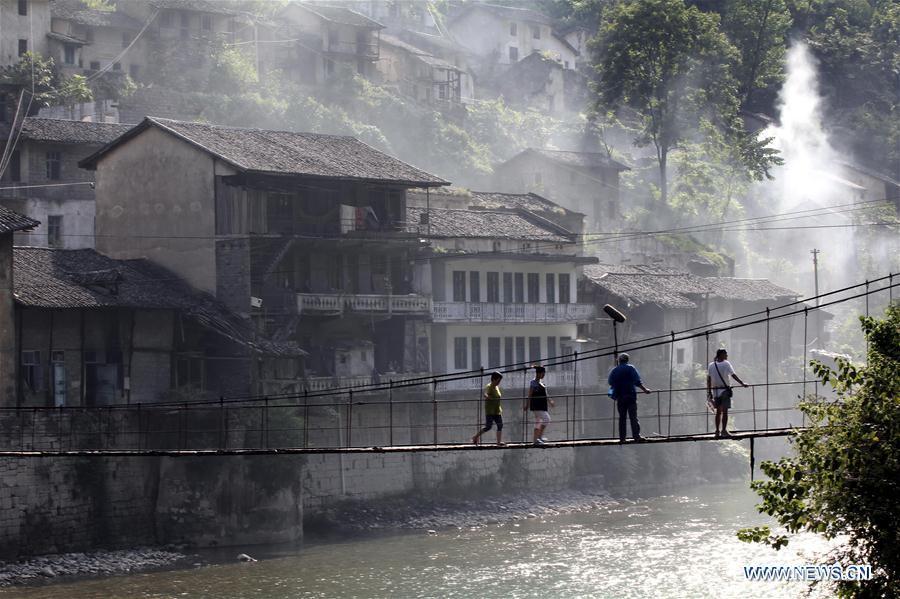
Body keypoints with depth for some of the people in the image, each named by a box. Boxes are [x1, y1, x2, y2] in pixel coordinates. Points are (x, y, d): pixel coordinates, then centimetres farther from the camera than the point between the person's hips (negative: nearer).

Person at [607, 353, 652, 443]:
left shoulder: (614, 371, 10)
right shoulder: (631, 368, -1)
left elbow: (611, 383, 12)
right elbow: (637, 381, -9)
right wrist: (645, 389, -1)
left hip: (619, 397, 3)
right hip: (630, 395, -3)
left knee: (622, 418, 7)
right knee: (633, 416, -7)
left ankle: (622, 438, 3)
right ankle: (636, 436, -18)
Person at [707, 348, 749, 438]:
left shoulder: (711, 365, 4)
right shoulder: (726, 364, -8)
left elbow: (708, 380, 6)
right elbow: (733, 376, -9)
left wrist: (709, 392, 11)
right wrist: (742, 383, -3)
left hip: (715, 391, 4)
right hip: (724, 390, -4)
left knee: (718, 411, 12)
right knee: (725, 411, -2)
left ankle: (717, 431, 11)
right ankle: (724, 431, -7)